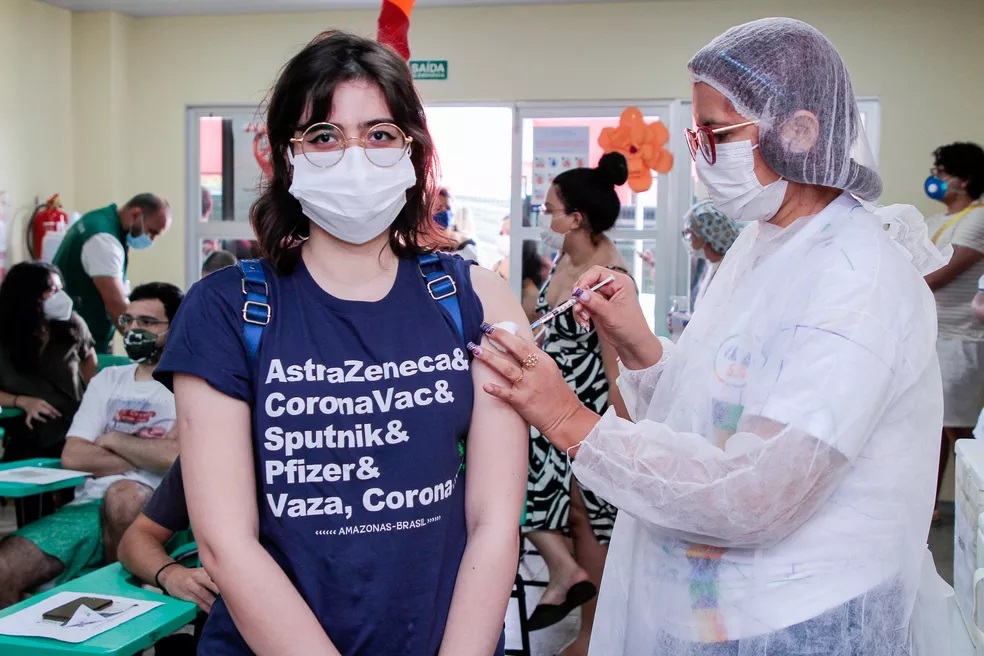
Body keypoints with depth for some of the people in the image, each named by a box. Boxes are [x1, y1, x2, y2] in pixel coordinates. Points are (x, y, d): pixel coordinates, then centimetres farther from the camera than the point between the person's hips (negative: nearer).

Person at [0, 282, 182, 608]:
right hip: (90, 505, 4)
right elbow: (73, 456, 7)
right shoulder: (108, 379, 18)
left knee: (124, 495, -38)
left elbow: (178, 456, -17)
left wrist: (112, 439, -1)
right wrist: (147, 456, -4)